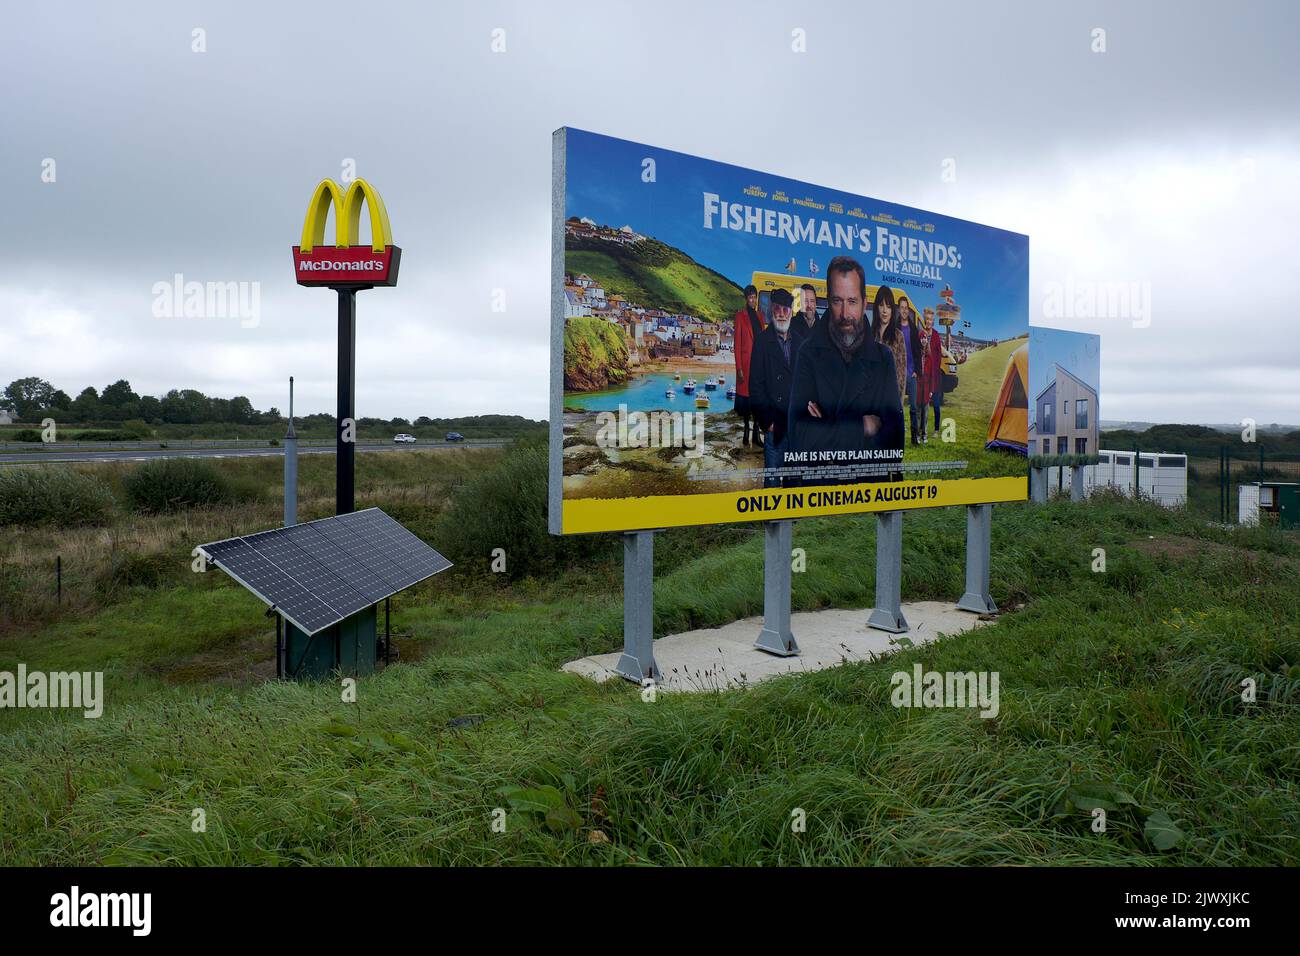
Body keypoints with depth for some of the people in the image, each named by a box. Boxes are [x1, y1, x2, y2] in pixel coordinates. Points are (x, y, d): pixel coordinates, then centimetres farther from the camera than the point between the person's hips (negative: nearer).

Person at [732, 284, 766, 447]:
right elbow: (737, 343, -6)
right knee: (746, 394, 2)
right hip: (746, 361, -5)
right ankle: (746, 431, 11)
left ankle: (757, 433, 9)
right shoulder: (740, 316, -4)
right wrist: (739, 368, -11)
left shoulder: (761, 316, 12)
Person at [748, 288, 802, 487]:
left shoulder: (799, 342, 12)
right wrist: (766, 420, -10)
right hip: (775, 423, -4)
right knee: (772, 477, 0)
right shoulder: (763, 341, -3)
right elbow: (756, 384, -6)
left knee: (795, 477, 13)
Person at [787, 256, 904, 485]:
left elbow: (894, 440, -2)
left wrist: (826, 430, -12)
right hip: (818, 484, -1)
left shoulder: (883, 357, 6)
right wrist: (863, 427, -7)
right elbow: (801, 440, -13)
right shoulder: (808, 353, -2)